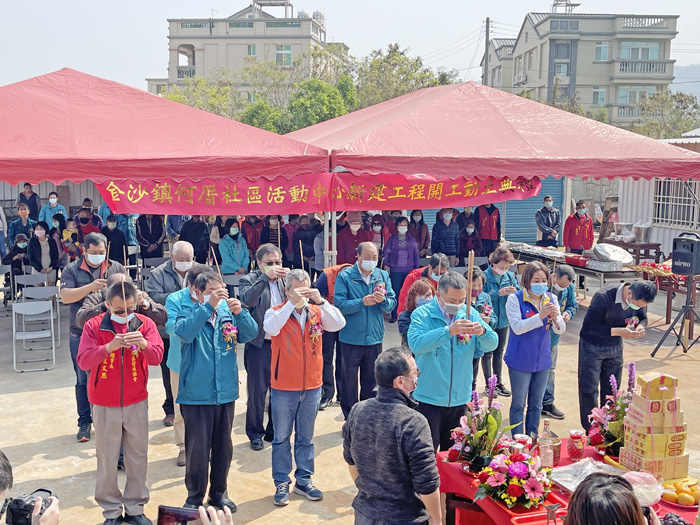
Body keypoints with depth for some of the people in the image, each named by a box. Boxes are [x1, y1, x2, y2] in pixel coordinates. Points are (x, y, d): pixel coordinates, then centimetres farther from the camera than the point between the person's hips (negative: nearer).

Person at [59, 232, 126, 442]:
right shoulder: (72, 270, 0)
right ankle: (85, 422, 21)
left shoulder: (117, 268, 3)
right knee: (83, 380, 9)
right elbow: (65, 297, -13)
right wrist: (90, 287, -26)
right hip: (81, 335, 0)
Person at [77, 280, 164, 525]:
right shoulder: (93, 326, -8)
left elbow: (156, 357, -13)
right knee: (107, 458, 6)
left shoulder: (145, 324, -4)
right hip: (105, 404, -1)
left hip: (137, 403, 1)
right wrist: (108, 347, -31)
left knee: (138, 456, 9)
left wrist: (143, 343, -33)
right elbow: (83, 361, -16)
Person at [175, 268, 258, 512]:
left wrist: (240, 312, -26)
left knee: (223, 447, 14)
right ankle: (195, 497, 22)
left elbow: (251, 333, -9)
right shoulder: (188, 315, -6)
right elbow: (184, 332, -28)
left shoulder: (228, 313, 3)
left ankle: (219, 493, 32)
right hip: (196, 395, -3)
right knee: (197, 449, 4)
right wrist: (208, 306, -34)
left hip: (226, 393, 4)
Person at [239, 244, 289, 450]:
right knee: (257, 390, 5)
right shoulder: (250, 279, -6)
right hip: (259, 345, -4)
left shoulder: (284, 280, 7)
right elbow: (247, 299, -28)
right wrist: (265, 276, -34)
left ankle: (274, 430, 28)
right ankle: (255, 433, 21)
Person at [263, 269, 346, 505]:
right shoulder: (276, 312, -7)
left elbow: (339, 324, -14)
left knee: (306, 438, 15)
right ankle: (281, 483, 23)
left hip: (312, 387, 3)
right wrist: (291, 303, -30)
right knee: (281, 438, 9)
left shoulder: (317, 312, 0)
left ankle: (304, 480, 29)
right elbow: (271, 329, -28)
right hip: (283, 388, -2)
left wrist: (321, 301, -24)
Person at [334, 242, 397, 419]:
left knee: (370, 382, 15)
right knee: (349, 381, 7)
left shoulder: (383, 276, 4)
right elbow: (339, 305, -16)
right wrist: (362, 302, -25)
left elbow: (392, 304, 2)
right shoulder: (345, 276, -7)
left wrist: (383, 300, -19)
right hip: (351, 339, -3)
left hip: (374, 338, 3)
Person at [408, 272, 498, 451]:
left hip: (459, 399, 5)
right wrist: (449, 331, -35)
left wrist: (482, 332, -25)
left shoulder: (471, 314, 4)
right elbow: (416, 344, -27)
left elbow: (491, 345, -3)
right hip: (429, 400, -4)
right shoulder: (422, 314, -10)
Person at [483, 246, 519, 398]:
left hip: (503, 321, 5)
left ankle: (499, 382, 27)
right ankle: (489, 384, 18)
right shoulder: (484, 276, -15)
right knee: (487, 353, 8)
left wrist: (514, 292, -21)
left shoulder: (510, 276, -2)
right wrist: (499, 293, -27)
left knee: (499, 352, 17)